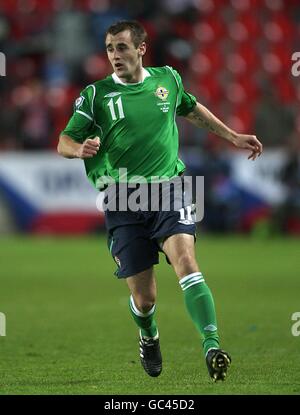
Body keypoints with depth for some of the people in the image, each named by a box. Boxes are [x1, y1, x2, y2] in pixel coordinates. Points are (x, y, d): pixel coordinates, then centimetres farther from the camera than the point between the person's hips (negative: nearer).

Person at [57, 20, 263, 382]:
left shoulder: (168, 79, 8)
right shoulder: (96, 94, 1)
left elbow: (192, 109, 29)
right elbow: (64, 142, 3)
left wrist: (233, 137, 30)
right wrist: (81, 148, -21)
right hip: (123, 203, 0)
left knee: (185, 260, -27)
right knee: (143, 298, 0)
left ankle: (212, 345, -35)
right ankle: (149, 338, 35)